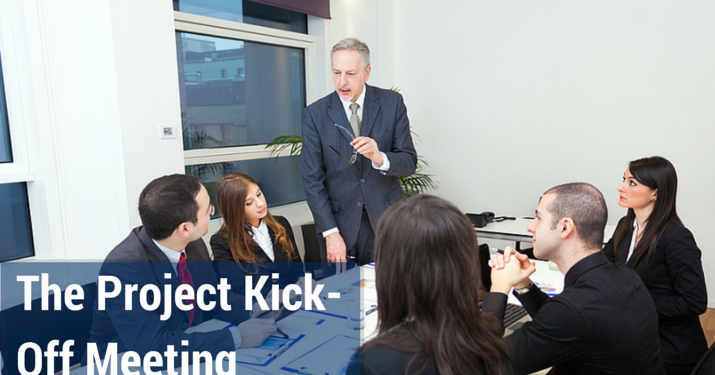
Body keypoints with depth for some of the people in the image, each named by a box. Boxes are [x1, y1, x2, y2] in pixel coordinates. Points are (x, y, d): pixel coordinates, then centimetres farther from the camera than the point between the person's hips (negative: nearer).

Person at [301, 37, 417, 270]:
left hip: (385, 219, 1)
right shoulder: (315, 114, -4)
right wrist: (330, 233, -12)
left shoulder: (392, 103, -1)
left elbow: (410, 163, -2)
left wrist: (380, 158, -24)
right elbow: (312, 179, -5)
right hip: (339, 221, 0)